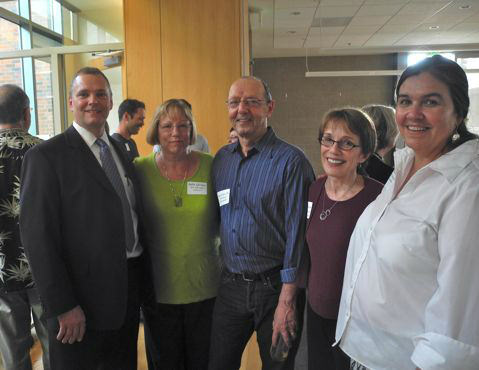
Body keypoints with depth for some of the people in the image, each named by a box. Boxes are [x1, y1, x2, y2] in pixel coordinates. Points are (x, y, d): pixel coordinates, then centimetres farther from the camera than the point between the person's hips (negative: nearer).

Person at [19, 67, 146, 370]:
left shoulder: (120, 151, 10)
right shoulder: (46, 156, -11)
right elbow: (38, 236, -15)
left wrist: (143, 279, 10)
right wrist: (63, 306, -17)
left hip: (130, 289, 6)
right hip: (82, 300, -6)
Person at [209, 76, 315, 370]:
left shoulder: (291, 161, -13)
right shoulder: (221, 159, 5)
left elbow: (297, 233, -15)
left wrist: (287, 300, -15)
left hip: (274, 287, -4)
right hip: (230, 286, 5)